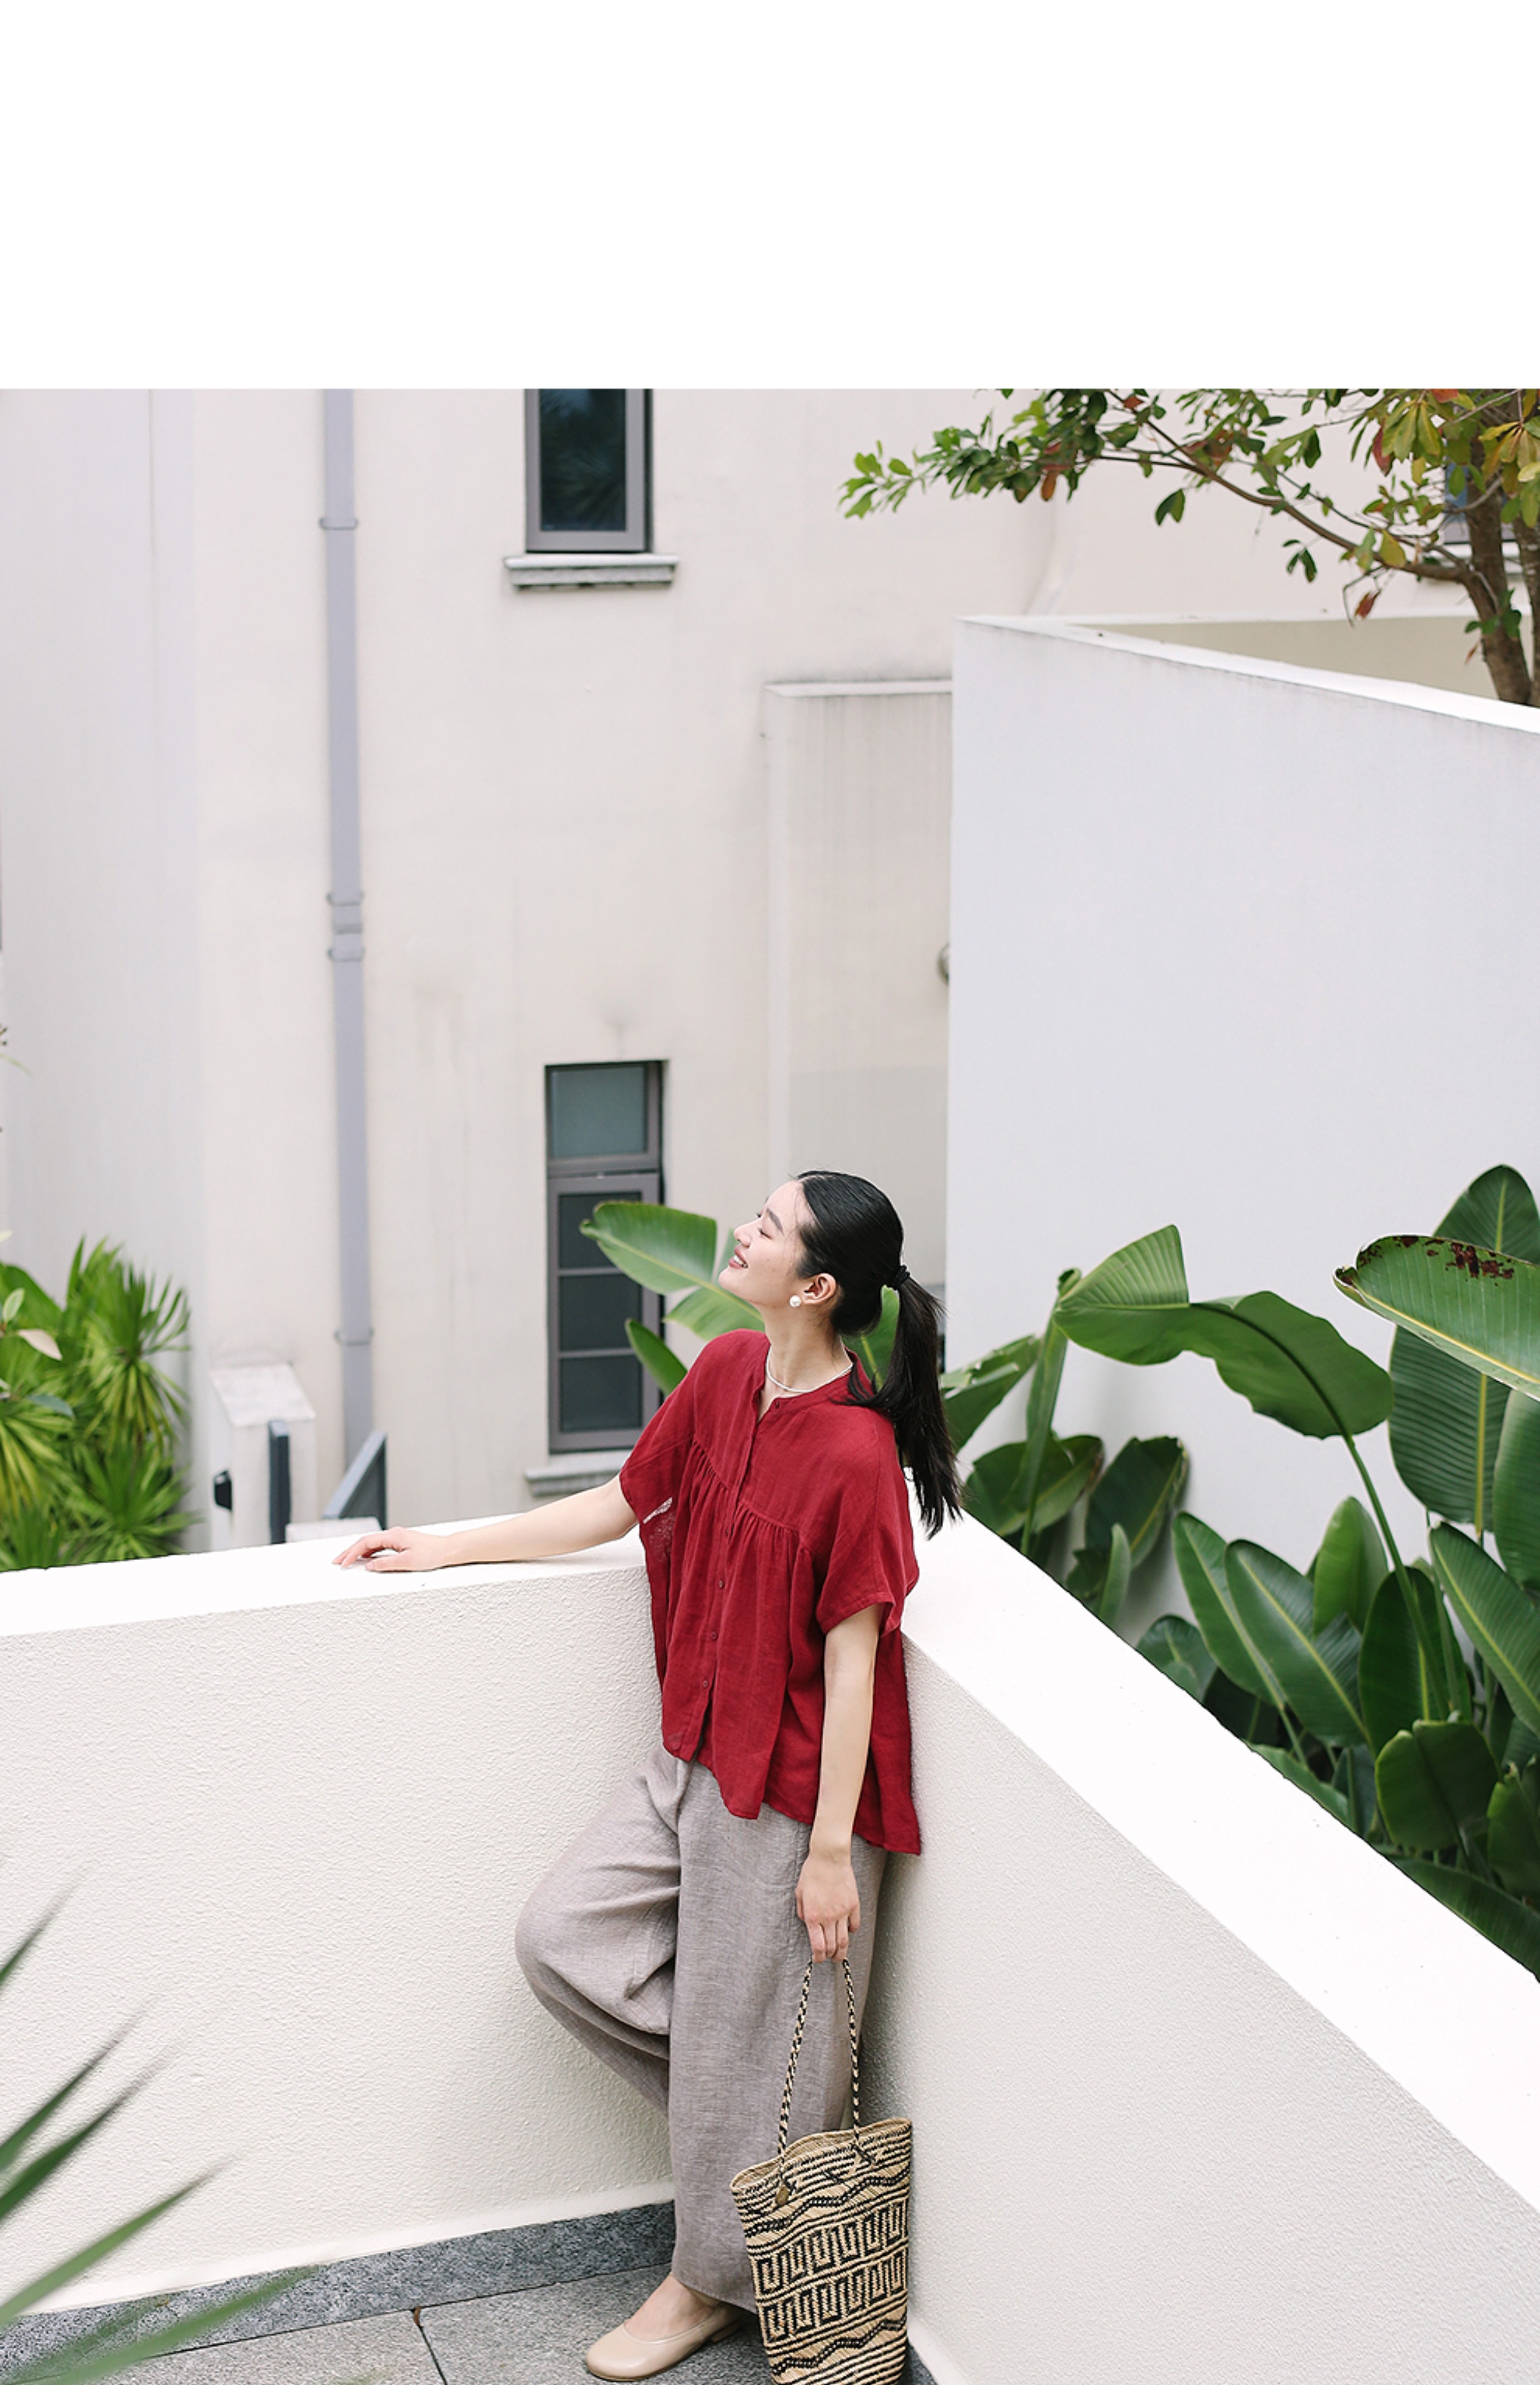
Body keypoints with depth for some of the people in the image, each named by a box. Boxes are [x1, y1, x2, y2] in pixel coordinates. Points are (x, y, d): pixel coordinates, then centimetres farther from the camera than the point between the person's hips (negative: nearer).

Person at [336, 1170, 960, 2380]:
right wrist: (445, 1547, 15)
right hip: (694, 1758, 8)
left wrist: (830, 1849, -17)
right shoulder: (727, 1372, -1)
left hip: (789, 1789, -8)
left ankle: (712, 2281, 29)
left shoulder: (855, 1451, -24)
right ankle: (761, 2127, 23)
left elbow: (850, 1659, -21)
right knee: (562, 1940, 7)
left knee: (741, 2038, 6)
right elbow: (619, 1505, 13)